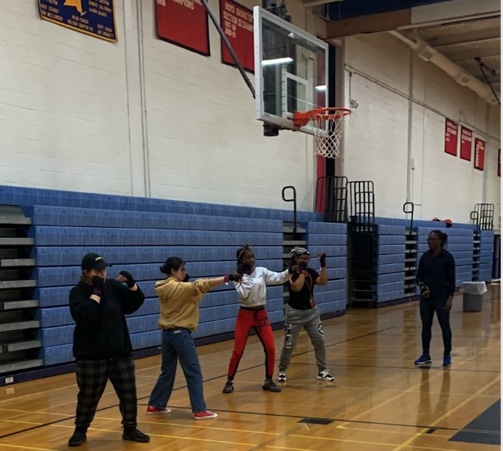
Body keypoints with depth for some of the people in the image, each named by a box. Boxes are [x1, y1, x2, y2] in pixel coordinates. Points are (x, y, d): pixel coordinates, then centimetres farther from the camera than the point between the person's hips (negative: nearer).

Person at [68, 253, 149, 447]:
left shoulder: (113, 286, 4)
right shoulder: (77, 292, -8)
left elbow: (135, 304, 7)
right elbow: (85, 317, -24)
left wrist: (131, 283, -9)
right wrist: (96, 291, -22)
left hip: (120, 352, 4)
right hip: (91, 356, -4)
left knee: (128, 393, 8)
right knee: (88, 397, 6)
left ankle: (130, 429, 22)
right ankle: (80, 431, 25)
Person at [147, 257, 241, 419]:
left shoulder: (163, 288, 7)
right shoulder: (179, 287, -16)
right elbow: (202, 285, -24)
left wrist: (183, 281, 0)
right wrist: (228, 277, -28)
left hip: (167, 333, 8)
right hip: (180, 334, -8)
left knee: (167, 371, 19)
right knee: (194, 373, -1)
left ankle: (155, 405, 25)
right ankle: (200, 410, 0)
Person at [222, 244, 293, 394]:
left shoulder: (262, 271, 1)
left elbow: (279, 278, -10)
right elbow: (243, 294, -21)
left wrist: (290, 271, -26)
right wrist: (245, 275, -19)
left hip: (262, 315, 3)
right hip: (245, 316, -3)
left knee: (270, 349, -1)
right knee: (238, 351, -1)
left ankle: (268, 381, 14)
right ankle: (229, 382, 14)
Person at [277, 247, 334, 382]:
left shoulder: (311, 272, 3)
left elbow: (323, 281, -11)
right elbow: (296, 287, -28)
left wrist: (323, 265, -17)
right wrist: (302, 270, -25)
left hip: (311, 311, 5)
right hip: (294, 313, -5)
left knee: (319, 340, 1)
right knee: (289, 344, 0)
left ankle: (322, 371, 11)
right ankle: (282, 370, 19)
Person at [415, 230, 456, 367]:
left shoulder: (447, 257, -8)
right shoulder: (425, 256, 4)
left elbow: (452, 279, -7)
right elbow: (419, 276, 8)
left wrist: (450, 298, -12)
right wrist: (421, 284, -13)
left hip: (441, 296, -4)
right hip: (426, 296, 4)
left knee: (445, 326, 2)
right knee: (426, 326, 7)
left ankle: (447, 355, 14)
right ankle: (426, 355, 17)